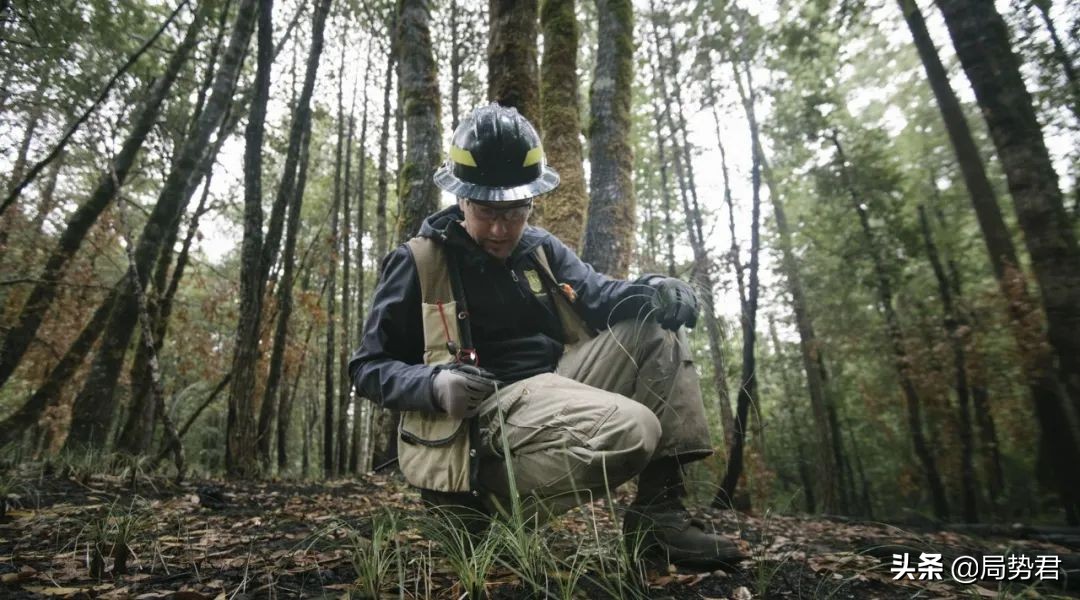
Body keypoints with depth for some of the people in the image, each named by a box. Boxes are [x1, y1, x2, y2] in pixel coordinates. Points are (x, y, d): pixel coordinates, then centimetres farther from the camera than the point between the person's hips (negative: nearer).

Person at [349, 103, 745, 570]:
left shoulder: (543, 250, 15)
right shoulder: (418, 264, -2)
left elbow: (599, 297, 3)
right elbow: (368, 367, -1)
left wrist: (655, 290, -20)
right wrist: (433, 385, -22)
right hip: (487, 412, -7)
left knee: (655, 327, -8)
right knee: (631, 429, -31)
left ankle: (661, 512, -10)